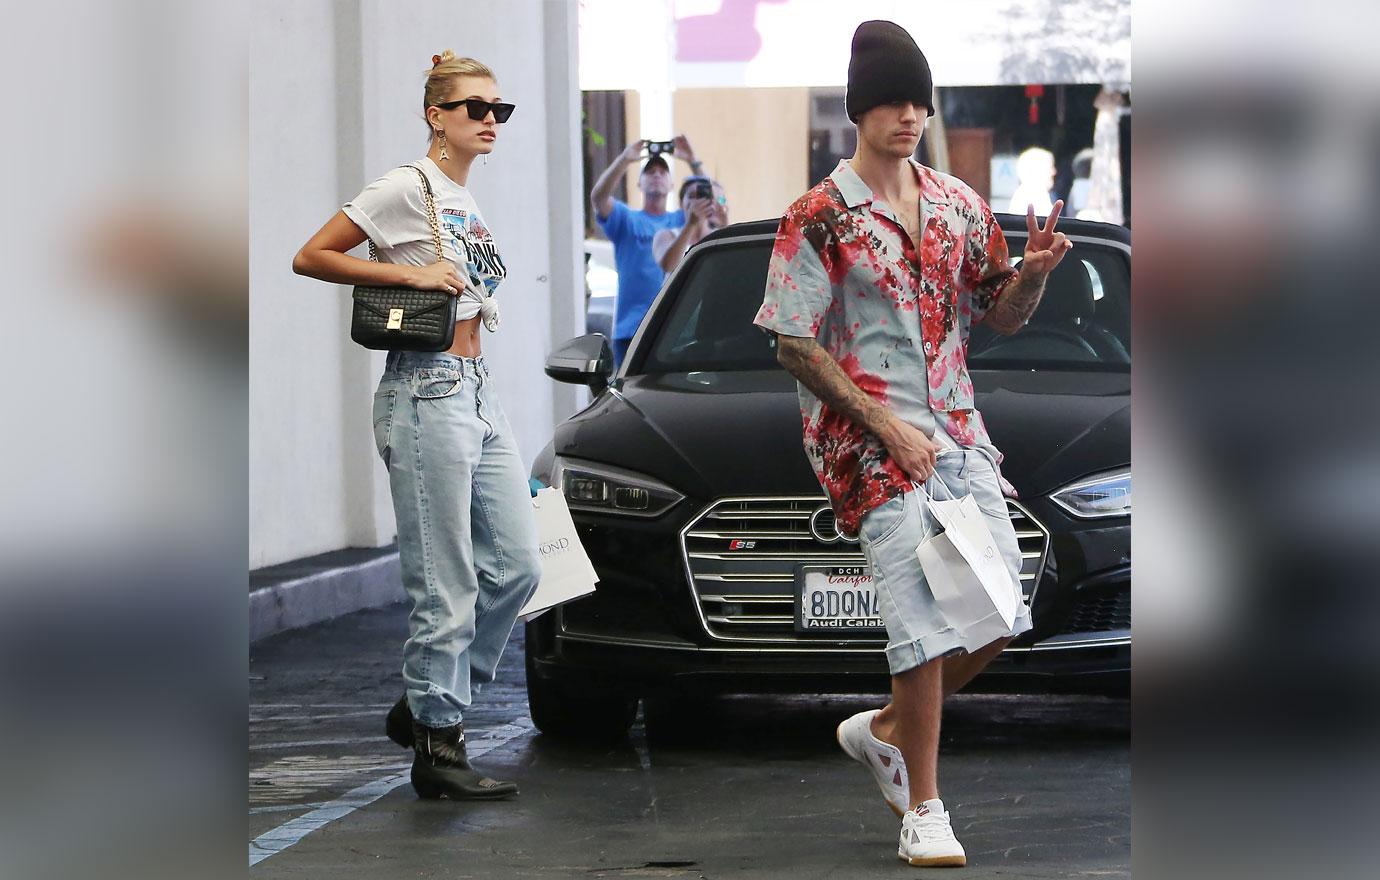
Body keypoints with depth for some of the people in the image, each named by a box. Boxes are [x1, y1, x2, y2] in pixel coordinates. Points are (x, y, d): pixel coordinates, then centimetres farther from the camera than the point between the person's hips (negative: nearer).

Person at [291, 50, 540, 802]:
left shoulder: (465, 203, 16)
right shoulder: (406, 188, -8)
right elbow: (310, 258, -11)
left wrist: (475, 298, 9)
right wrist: (412, 273, -16)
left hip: (477, 392, 9)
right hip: (426, 394, -9)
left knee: (516, 564, 5)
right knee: (447, 585, -6)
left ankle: (425, 704, 18)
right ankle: (438, 747, 1)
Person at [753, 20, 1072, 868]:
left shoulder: (959, 204, 11)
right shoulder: (820, 219, -6)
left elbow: (1003, 315, 16)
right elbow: (794, 346, -8)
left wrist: (1034, 271, -7)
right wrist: (886, 423, -15)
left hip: (959, 433, 6)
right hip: (870, 443, -6)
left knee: (1001, 614, 4)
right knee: (928, 622, -12)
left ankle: (886, 730, 25)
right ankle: (924, 811, -2)